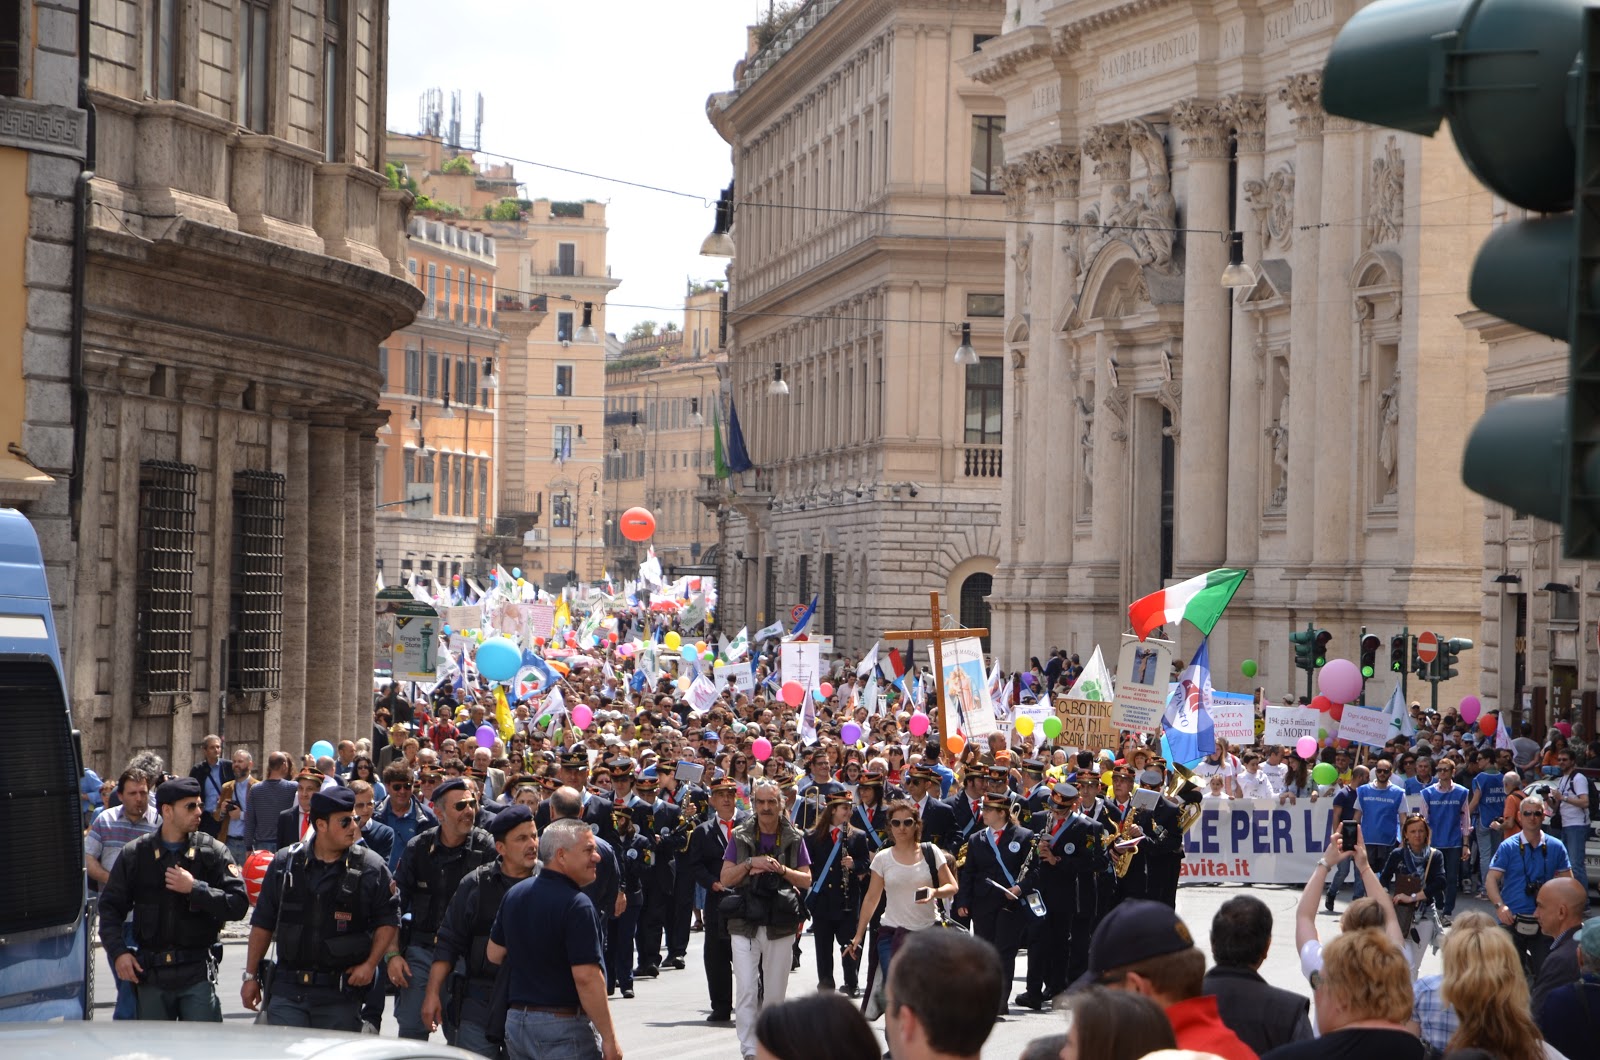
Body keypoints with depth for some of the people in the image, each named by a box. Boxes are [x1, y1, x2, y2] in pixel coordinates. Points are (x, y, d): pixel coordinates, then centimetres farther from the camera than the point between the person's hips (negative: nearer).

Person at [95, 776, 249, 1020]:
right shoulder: (136, 854, 6)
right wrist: (118, 952, -4)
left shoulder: (212, 851, 2)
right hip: (151, 974, 2)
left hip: (198, 974, -2)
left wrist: (194, 889, -14)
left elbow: (239, 904, -5)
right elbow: (110, 907, 9)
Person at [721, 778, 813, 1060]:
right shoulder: (740, 836, 5)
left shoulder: (794, 838, 6)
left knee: (775, 992, 7)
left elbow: (806, 880, 5)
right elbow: (726, 878, 2)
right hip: (745, 923, -1)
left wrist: (782, 870, -13)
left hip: (780, 925, 1)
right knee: (746, 989, -12)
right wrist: (750, 864, -13)